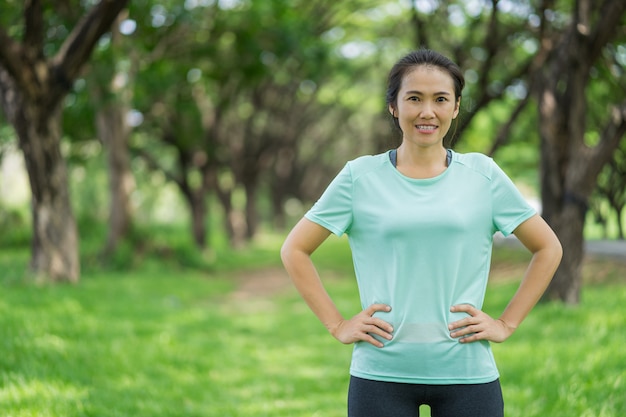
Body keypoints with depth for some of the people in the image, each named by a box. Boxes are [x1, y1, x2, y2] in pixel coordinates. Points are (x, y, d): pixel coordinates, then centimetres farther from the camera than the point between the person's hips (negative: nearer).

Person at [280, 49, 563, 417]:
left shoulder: (482, 175, 6)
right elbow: (295, 250, 8)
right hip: (381, 374, 0)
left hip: (467, 373, 1)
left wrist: (506, 324, 5)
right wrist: (338, 325, 1)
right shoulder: (361, 177, 3)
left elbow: (548, 249, 13)